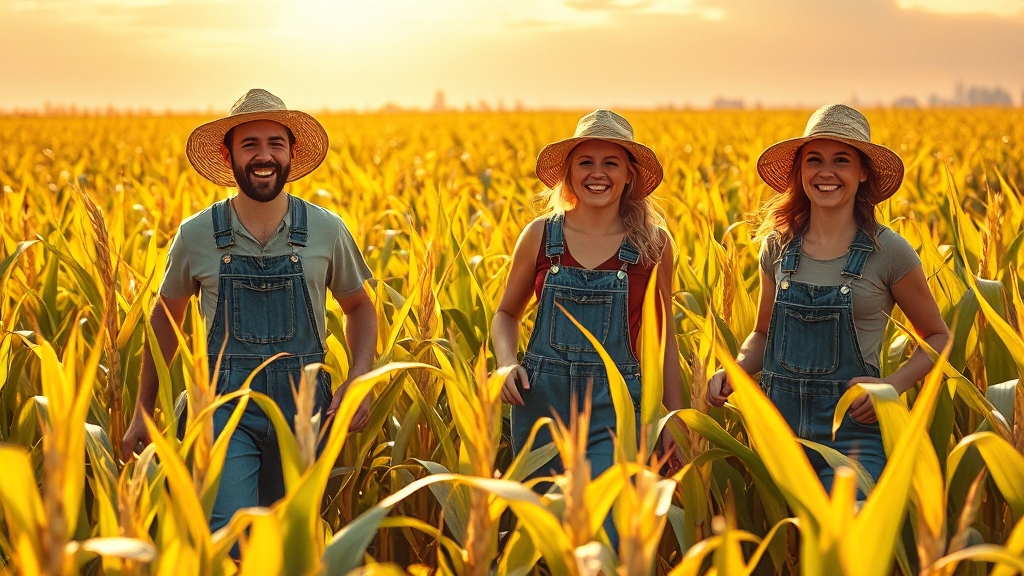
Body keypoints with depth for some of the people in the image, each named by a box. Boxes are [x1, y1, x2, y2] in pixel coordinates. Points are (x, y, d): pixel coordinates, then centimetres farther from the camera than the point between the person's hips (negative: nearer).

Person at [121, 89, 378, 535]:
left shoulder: (326, 230, -2)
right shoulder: (196, 235, -3)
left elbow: (359, 306, 12)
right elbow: (165, 317, 11)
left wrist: (360, 379, -5)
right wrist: (143, 410, 10)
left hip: (302, 407, 2)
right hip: (226, 405, -1)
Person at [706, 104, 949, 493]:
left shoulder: (889, 252, -4)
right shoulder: (778, 246, 5)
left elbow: (938, 338, 7)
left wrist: (893, 385, -10)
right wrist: (735, 369, -2)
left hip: (853, 426, -3)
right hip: (780, 419, 3)